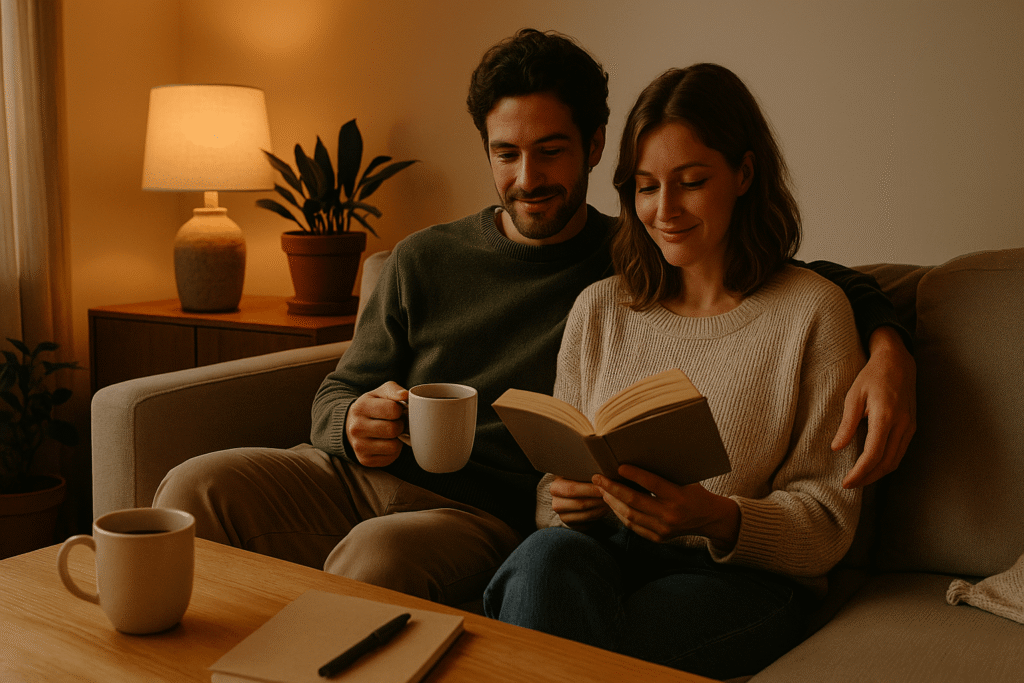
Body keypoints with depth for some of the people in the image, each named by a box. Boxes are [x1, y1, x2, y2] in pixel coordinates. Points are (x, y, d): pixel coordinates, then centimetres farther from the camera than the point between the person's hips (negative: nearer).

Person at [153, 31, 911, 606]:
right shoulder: (424, 260, 15)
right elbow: (337, 394, 16)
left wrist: (886, 348, -17)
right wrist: (355, 422, -10)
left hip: (487, 512, -3)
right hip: (361, 477, 4)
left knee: (380, 556, -36)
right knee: (195, 490, -23)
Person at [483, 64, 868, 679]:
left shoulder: (811, 311, -2)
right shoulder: (598, 310, 11)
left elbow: (827, 525, -4)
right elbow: (555, 479, 15)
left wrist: (718, 519, -24)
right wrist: (564, 500, -10)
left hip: (746, 580, -3)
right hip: (602, 557, 4)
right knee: (550, 553, -32)